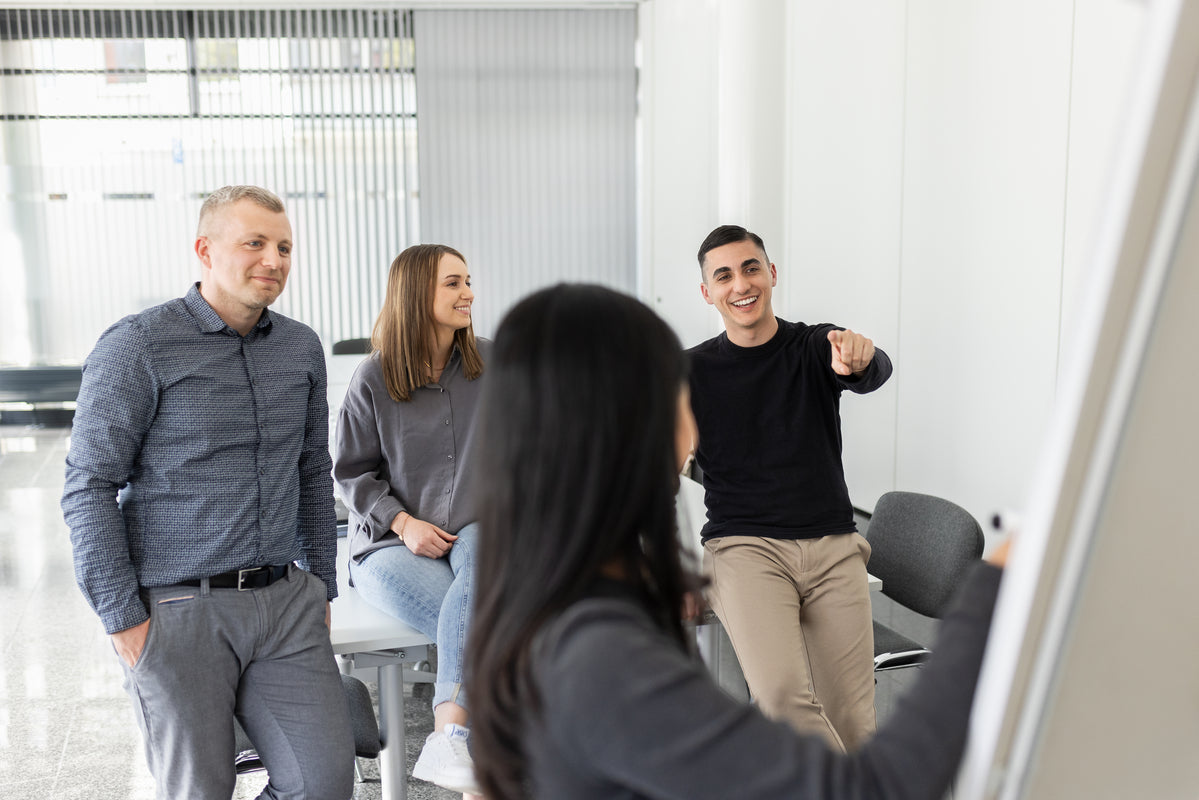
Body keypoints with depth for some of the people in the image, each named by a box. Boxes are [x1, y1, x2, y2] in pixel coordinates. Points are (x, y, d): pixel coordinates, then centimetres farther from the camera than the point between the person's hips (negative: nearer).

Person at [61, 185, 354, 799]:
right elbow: (89, 489, -8)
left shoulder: (302, 348, 10)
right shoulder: (136, 347, -7)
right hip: (177, 611, -4)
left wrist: (320, 587, 16)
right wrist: (123, 619, -9)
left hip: (285, 602, 5)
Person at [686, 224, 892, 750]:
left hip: (832, 548, 2)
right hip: (743, 548, -1)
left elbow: (876, 372, -15)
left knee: (853, 726, -5)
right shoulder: (694, 372, 5)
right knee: (781, 696, -26)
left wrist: (859, 360, -39)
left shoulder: (817, 347, 7)